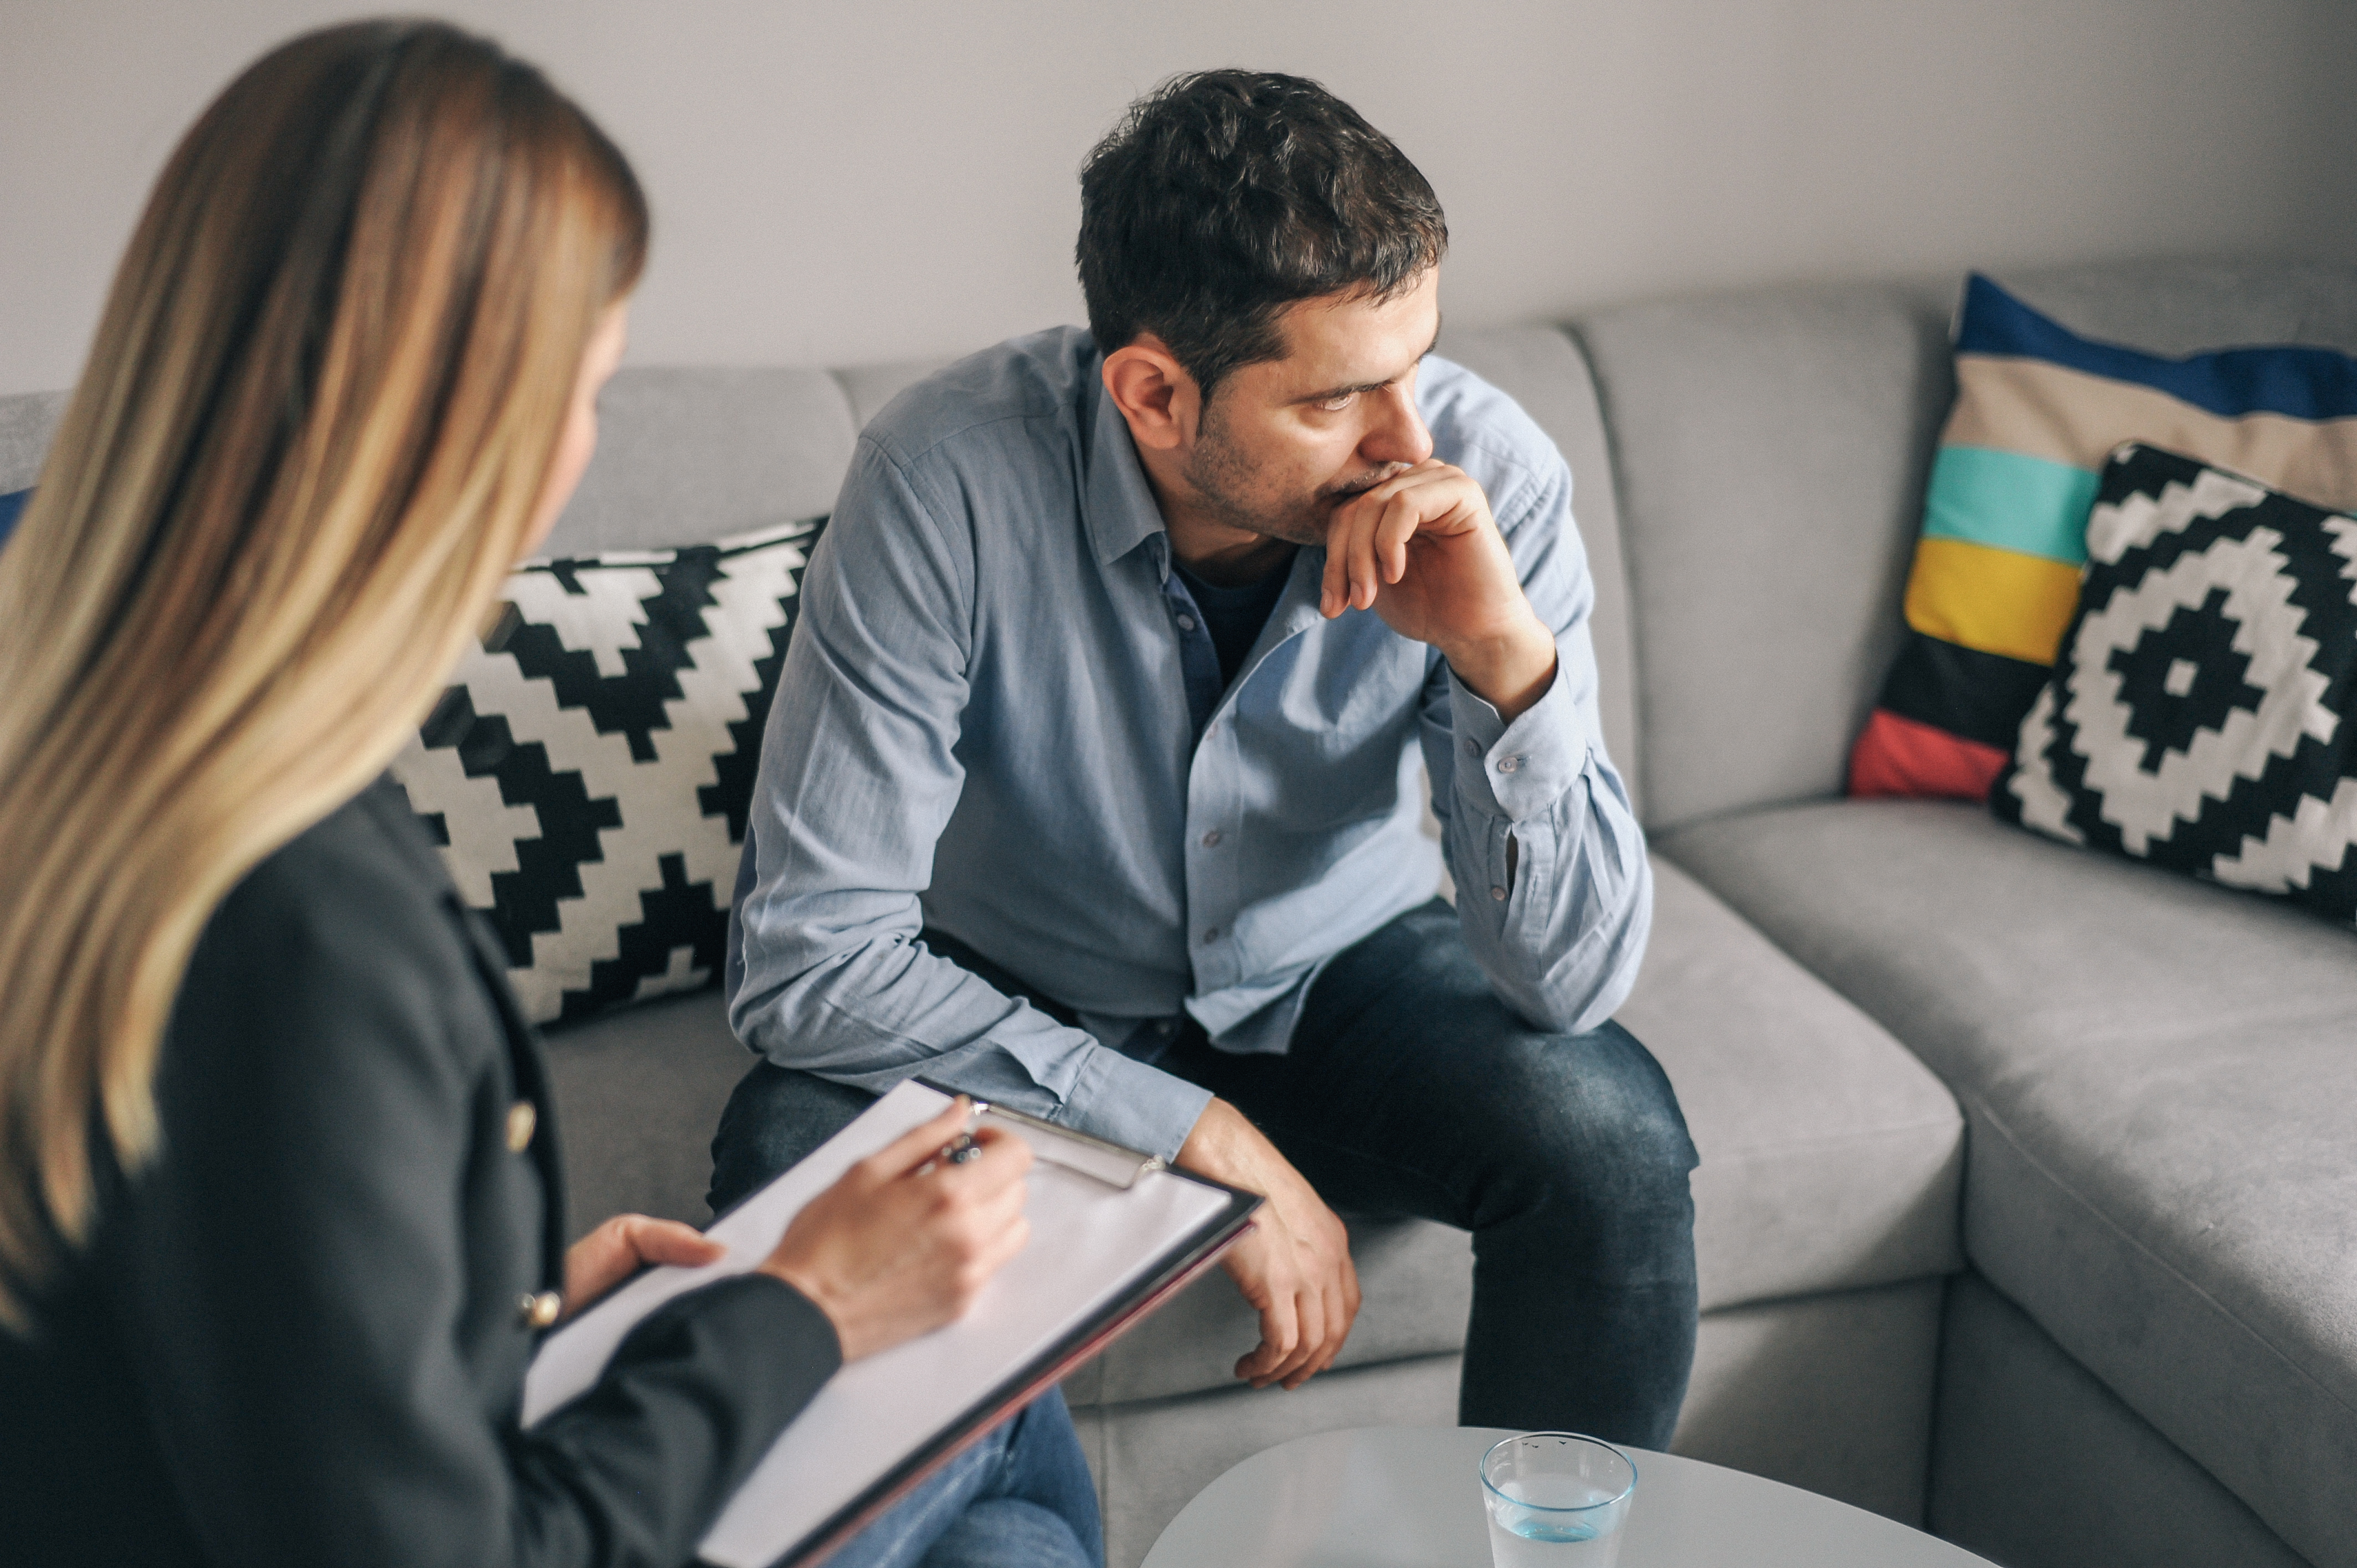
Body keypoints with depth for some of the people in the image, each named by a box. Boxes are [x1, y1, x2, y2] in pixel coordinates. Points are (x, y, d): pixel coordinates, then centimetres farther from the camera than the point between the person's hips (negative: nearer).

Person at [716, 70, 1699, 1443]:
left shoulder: (1489, 474, -22)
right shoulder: (953, 479, -28)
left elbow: (1572, 980, -22)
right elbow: (808, 953, -28)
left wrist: (1511, 655, -39)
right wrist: (1203, 1139, -30)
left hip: (1339, 975, 2)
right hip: (1020, 1011, -1)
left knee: (1611, 1139, -25)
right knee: (797, 1164, -30)